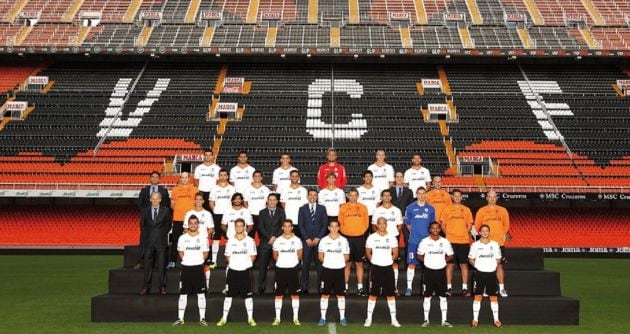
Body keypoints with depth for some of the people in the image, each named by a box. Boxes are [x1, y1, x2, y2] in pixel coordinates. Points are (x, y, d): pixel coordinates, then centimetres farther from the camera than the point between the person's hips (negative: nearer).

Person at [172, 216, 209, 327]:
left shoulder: (203, 237, -1)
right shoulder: (183, 238, 1)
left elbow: (205, 253, 6)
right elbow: (180, 252, 11)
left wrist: (199, 261, -3)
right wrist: (186, 260, 0)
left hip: (198, 267, -1)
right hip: (186, 268, 1)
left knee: (201, 293, 3)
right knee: (183, 294, 4)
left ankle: (202, 318, 10)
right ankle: (180, 318, 10)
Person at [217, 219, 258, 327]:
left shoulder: (250, 240, 0)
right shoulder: (230, 241, 5)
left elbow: (253, 256, 3)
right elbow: (227, 256, 11)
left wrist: (246, 264, -5)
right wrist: (232, 263, 0)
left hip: (245, 271, -1)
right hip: (232, 271, 1)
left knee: (248, 295, 3)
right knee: (228, 295, 4)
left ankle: (250, 318, 11)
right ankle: (224, 318, 10)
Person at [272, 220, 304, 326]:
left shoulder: (297, 240, 3)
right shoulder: (278, 240, 4)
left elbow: (300, 255, 6)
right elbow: (275, 256, 9)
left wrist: (292, 261, 1)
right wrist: (281, 261, 1)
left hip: (293, 269, 0)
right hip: (280, 269, 0)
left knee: (295, 294, 2)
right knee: (278, 294, 3)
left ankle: (295, 318, 9)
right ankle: (277, 318, 10)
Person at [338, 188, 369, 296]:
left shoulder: (363, 208, 7)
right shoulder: (343, 208, 5)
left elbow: (366, 223, 9)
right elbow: (340, 223, 6)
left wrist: (361, 231, -2)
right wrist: (345, 231, -6)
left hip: (359, 238, 1)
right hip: (347, 237, -1)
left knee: (359, 263, 4)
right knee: (347, 263, 2)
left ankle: (360, 288, 8)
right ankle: (345, 287, 8)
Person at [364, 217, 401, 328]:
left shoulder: (392, 238, 2)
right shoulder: (371, 237, -1)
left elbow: (395, 254, 6)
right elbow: (368, 253, 6)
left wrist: (388, 260, 2)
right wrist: (374, 261, -1)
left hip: (388, 268, 1)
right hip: (375, 268, -1)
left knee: (391, 294, 5)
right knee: (373, 294, 2)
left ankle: (393, 319, 12)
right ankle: (369, 318, 9)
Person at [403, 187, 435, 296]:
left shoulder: (430, 209, 7)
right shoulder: (410, 208, 3)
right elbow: (407, 224, 9)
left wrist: (429, 234, 7)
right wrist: (414, 232, 6)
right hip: (413, 240, -2)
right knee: (411, 264, -4)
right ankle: (409, 287, 1)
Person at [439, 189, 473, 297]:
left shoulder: (466, 210, 10)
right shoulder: (447, 209, 6)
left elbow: (469, 225, 12)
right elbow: (443, 224, 5)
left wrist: (464, 234, -1)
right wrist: (448, 234, -6)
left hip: (464, 241, 2)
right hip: (451, 241, -1)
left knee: (464, 264, 2)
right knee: (450, 264, 0)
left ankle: (465, 288, 6)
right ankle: (449, 287, 6)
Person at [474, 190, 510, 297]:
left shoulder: (502, 210, 10)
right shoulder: (481, 211, 6)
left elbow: (506, 225, 12)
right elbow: (477, 226, 7)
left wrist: (505, 234, 1)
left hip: (499, 242, 1)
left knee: (499, 265, 1)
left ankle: (502, 289, 5)